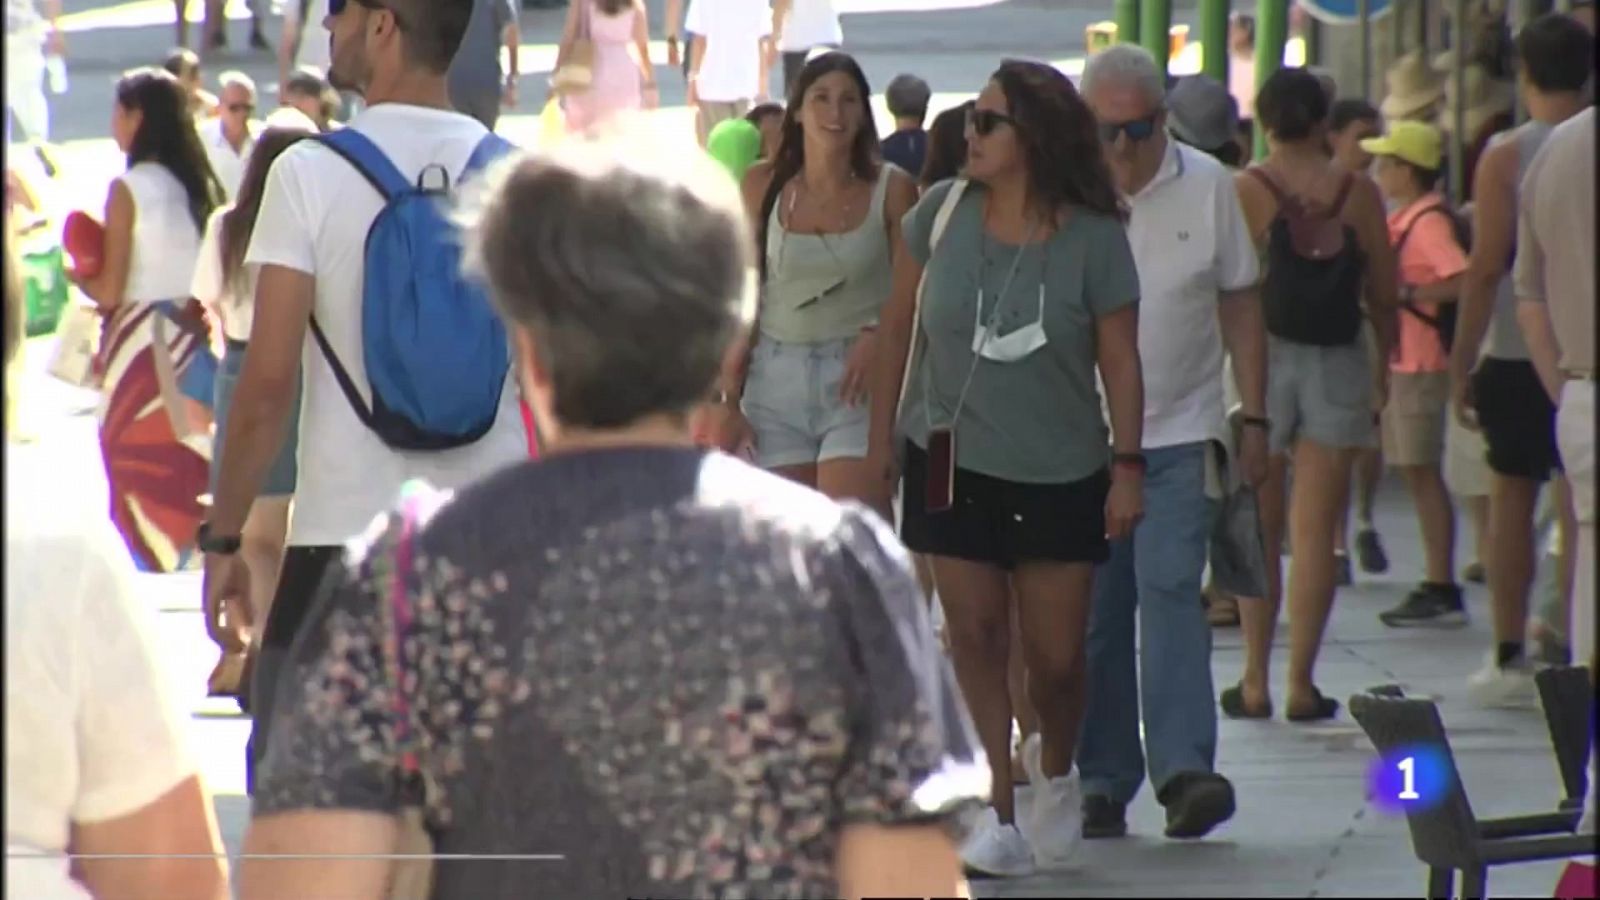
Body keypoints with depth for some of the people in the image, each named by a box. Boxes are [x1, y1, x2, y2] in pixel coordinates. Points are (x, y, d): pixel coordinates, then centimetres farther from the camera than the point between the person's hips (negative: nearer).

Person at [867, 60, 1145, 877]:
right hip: (953, 463, 2)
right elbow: (898, 327, 4)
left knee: (1054, 655, 2)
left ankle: (1056, 779, 31)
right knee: (975, 635, -1)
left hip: (1058, 475, -2)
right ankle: (998, 816, 3)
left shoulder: (1094, 240, -11)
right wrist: (881, 438, 4)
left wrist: (1128, 464, -9)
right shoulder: (941, 213, -5)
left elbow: (1120, 359, -5)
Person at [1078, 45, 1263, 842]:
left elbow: (1240, 304, 8)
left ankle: (1184, 768, -19)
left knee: (1169, 591, -13)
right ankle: (1102, 783, 10)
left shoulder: (1208, 187, 1)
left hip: (1181, 430, 0)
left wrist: (1255, 419, 6)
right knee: (1096, 613, 3)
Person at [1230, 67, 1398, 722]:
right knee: (1316, 531, 2)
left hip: (1262, 357, -1)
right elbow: (1383, 292, 5)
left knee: (1259, 528, 9)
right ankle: (1302, 683, 1)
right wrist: (1385, 362, 20)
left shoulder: (1244, 190, -6)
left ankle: (1256, 681, 9)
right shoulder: (1358, 193, 0)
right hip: (1337, 364, 1)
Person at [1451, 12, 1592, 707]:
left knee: (1511, 497, 6)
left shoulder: (1506, 157, -8)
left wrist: (1462, 361, -4)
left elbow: (1486, 269, -10)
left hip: (1518, 353, -2)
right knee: (1580, 506, 6)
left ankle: (1510, 657, 5)